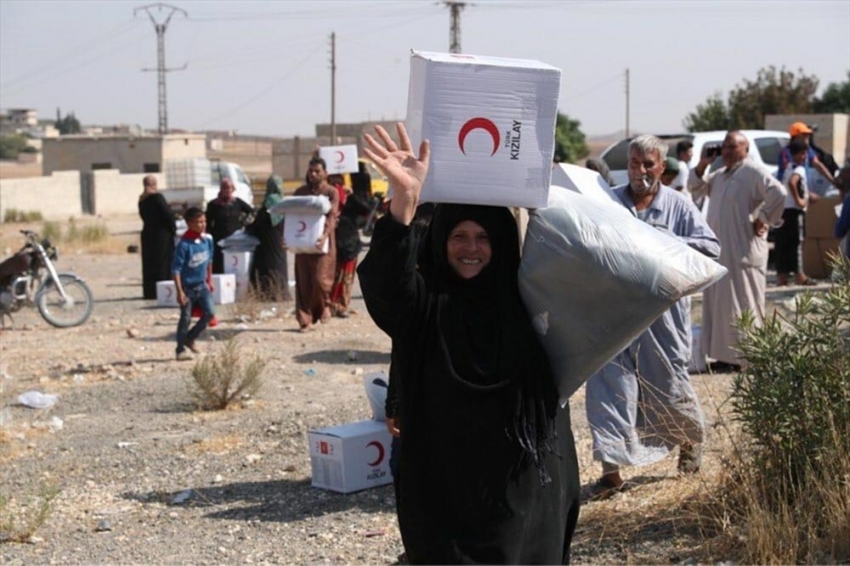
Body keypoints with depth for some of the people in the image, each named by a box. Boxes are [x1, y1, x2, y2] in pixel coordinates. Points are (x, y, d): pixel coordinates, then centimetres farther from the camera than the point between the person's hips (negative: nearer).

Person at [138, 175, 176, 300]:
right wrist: (173, 228, -2)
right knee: (163, 262, -3)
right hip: (161, 233, -7)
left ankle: (149, 292, 11)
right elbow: (167, 214, -16)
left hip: (147, 232, 7)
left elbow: (143, 215, 14)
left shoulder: (142, 200, 9)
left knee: (149, 264, 10)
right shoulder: (157, 197, -13)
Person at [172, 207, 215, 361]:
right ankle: (181, 350, 15)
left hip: (202, 285, 5)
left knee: (209, 313, -1)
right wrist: (179, 291, -20)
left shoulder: (208, 239, -3)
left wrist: (209, 280, 17)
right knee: (185, 318, 2)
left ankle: (190, 338, 20)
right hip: (187, 286, -5)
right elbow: (176, 269, -19)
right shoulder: (184, 244, -21)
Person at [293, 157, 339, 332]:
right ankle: (305, 319, 7)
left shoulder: (331, 192, 1)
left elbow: (332, 216, -11)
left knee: (320, 278, -12)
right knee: (303, 281, 1)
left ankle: (325, 304, 19)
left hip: (322, 241, -3)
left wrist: (325, 235, -29)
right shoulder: (300, 192, 11)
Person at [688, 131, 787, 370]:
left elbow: (779, 193, -22)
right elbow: (696, 189, 21)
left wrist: (763, 219, -15)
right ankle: (727, 354, 17)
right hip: (718, 249, 9)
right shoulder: (719, 175, 16)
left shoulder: (753, 172, -11)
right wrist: (702, 165, 6)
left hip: (742, 250, -9)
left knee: (741, 303, -6)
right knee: (719, 302, 11)